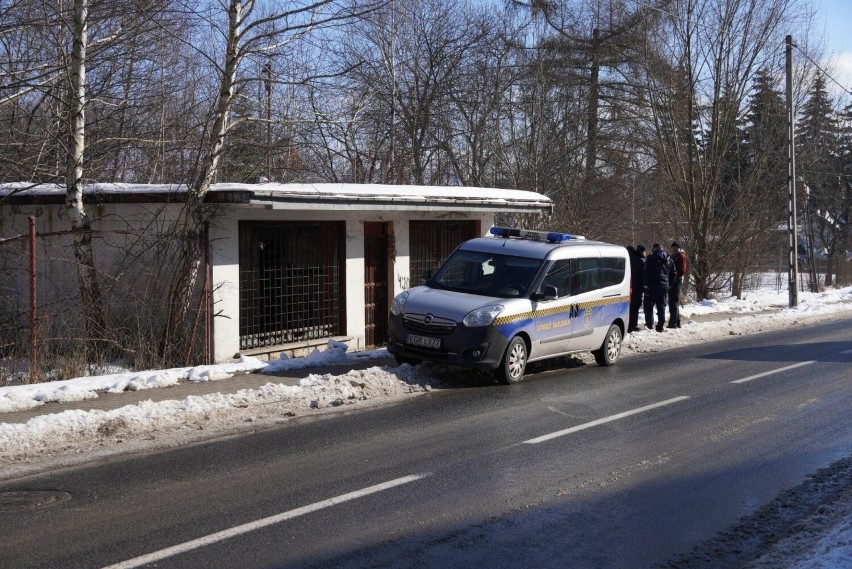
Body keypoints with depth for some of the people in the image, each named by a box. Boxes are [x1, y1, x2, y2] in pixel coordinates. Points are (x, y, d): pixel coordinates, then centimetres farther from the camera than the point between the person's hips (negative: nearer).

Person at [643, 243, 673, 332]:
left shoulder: (651, 258, -7)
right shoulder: (668, 259, 13)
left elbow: (647, 272, -12)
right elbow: (673, 273, 15)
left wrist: (646, 284, -9)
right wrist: (669, 284, 17)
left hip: (653, 286, -6)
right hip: (664, 286, 6)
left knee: (649, 306, 0)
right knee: (661, 307, 11)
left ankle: (649, 325, -7)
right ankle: (660, 326, 10)